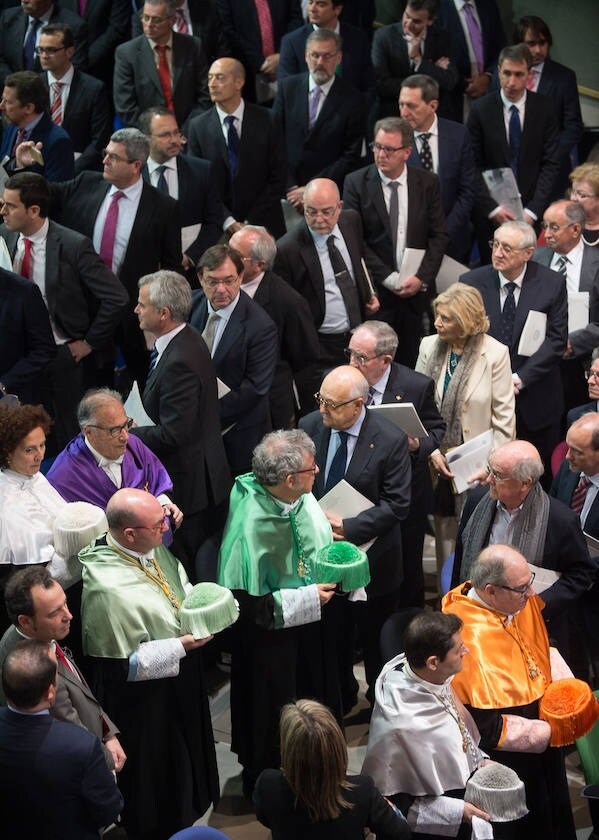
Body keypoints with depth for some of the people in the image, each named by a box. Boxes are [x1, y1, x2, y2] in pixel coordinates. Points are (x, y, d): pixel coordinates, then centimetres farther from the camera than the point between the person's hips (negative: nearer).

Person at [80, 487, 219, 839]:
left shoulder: (154, 548, -10)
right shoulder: (108, 589, -36)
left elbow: (182, 588, 11)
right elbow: (125, 665, -29)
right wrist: (182, 645, -30)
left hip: (179, 684, 9)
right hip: (147, 703, -9)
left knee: (184, 766, 30)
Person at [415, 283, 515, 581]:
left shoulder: (495, 353, -10)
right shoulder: (429, 347, 1)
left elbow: (504, 418, -6)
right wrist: (432, 451, -7)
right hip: (439, 462, 4)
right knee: (445, 534, 10)